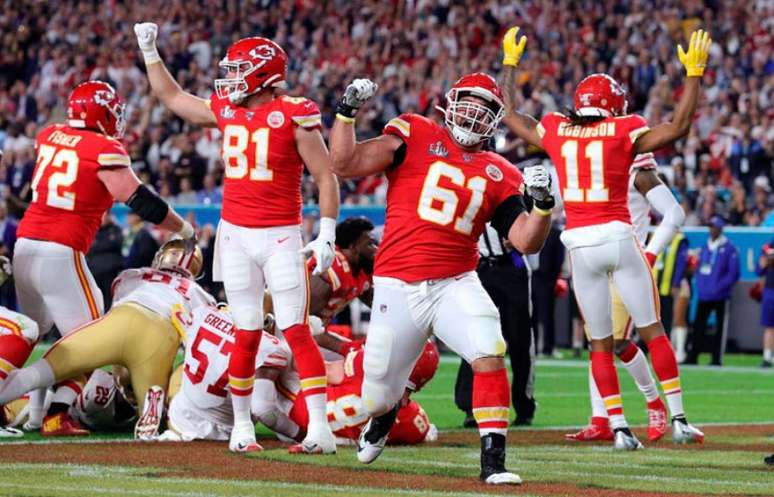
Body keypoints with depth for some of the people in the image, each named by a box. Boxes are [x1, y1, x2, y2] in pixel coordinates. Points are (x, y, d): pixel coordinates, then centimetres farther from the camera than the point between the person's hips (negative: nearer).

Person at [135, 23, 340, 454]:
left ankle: (320, 428, -11)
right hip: (235, 236, 5)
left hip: (281, 237, -5)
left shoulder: (293, 116, -9)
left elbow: (326, 176, -8)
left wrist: (327, 233, -14)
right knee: (246, 334, 6)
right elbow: (172, 98, 24)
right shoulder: (226, 110, 8)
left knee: (296, 330, -9)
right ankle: (242, 426, 15)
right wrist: (150, 52, 24)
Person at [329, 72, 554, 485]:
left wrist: (543, 205, -11)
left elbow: (526, 242, 5)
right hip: (398, 288, -1)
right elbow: (344, 165, -5)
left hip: (455, 284, 2)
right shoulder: (415, 138, 2)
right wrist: (346, 112, -14)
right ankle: (383, 417, 46)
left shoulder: (498, 174, 9)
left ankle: (493, 461, -20)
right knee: (377, 398, 6)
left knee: (489, 354, -27)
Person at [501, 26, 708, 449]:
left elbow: (511, 116, 22)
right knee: (653, 331, 8)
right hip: (618, 237, -2)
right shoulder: (623, 132, -3)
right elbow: (677, 127, -9)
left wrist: (510, 64, 34)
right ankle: (678, 419, 4)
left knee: (601, 343, 9)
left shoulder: (555, 130, 6)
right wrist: (694, 73, -3)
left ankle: (619, 427, 4)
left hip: (579, 244, 2)